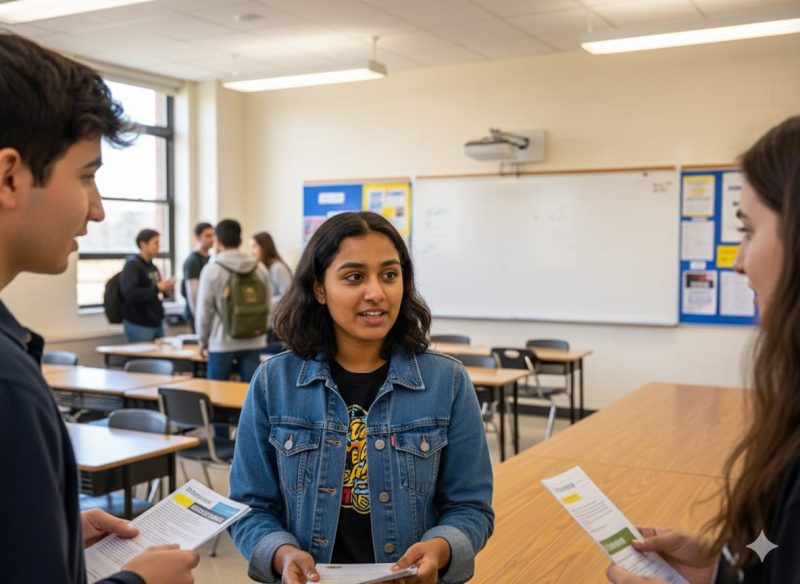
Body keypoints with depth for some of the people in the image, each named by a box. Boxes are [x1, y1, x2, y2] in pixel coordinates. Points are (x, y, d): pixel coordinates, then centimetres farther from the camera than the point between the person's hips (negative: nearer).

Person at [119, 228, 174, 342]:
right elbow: (130, 294, -23)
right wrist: (157, 288, -22)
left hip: (157, 323, 8)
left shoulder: (153, 267, 13)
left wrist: (166, 289, -1)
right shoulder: (132, 265, -10)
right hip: (139, 325, -8)